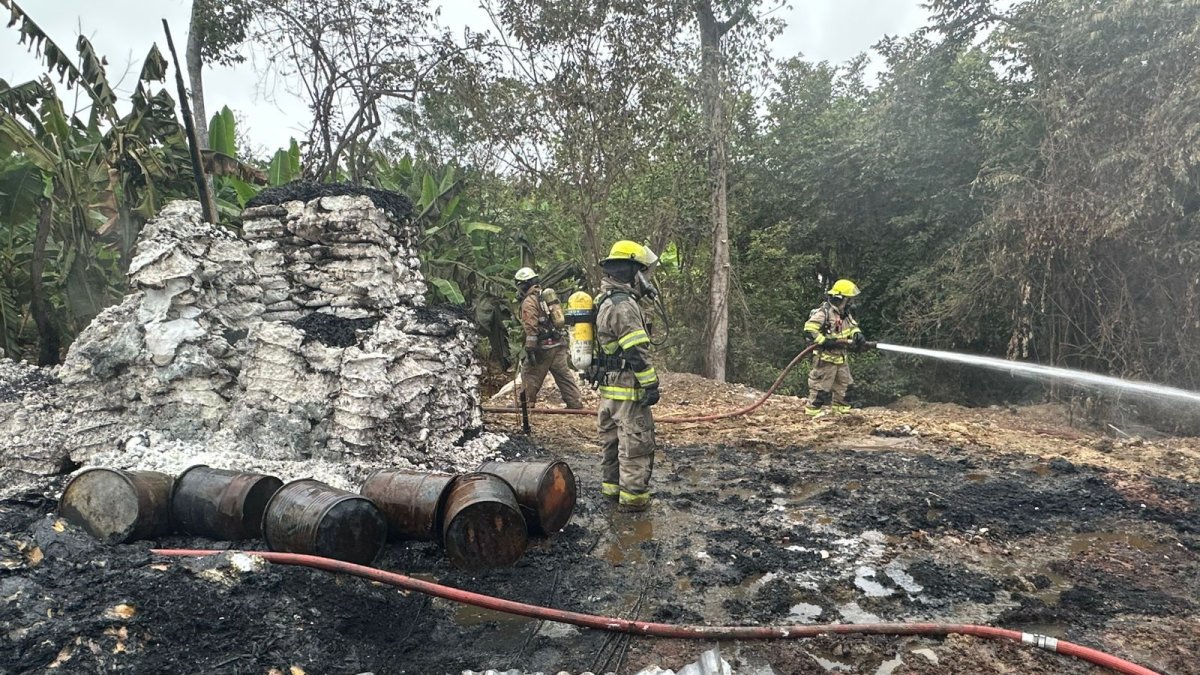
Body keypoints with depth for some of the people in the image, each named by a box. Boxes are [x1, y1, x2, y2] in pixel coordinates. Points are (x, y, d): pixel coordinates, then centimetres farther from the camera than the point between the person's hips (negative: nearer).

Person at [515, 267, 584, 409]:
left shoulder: (529, 302, -10)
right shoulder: (548, 295, 16)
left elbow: (531, 328, -18)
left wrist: (530, 349, -18)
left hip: (543, 346, -7)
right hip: (559, 344, 8)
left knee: (529, 373, 7)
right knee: (564, 374, 9)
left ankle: (527, 402, 14)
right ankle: (576, 402, 7)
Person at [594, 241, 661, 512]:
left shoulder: (605, 300, 13)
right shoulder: (623, 305, -20)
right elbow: (637, 352, -22)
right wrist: (651, 385, -18)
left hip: (608, 387, 10)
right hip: (628, 388, -10)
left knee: (613, 439, 18)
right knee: (636, 442, -2)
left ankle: (611, 485, 29)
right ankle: (632, 495, 4)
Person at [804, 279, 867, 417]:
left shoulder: (845, 314, 9)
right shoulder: (824, 312, -20)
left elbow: (853, 326, 21)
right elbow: (809, 329, -25)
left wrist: (857, 335, -2)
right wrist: (825, 341, -27)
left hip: (840, 356, 9)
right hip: (826, 356, -9)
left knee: (843, 382, 18)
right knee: (821, 384, -4)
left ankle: (838, 405, 32)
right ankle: (813, 408, 6)